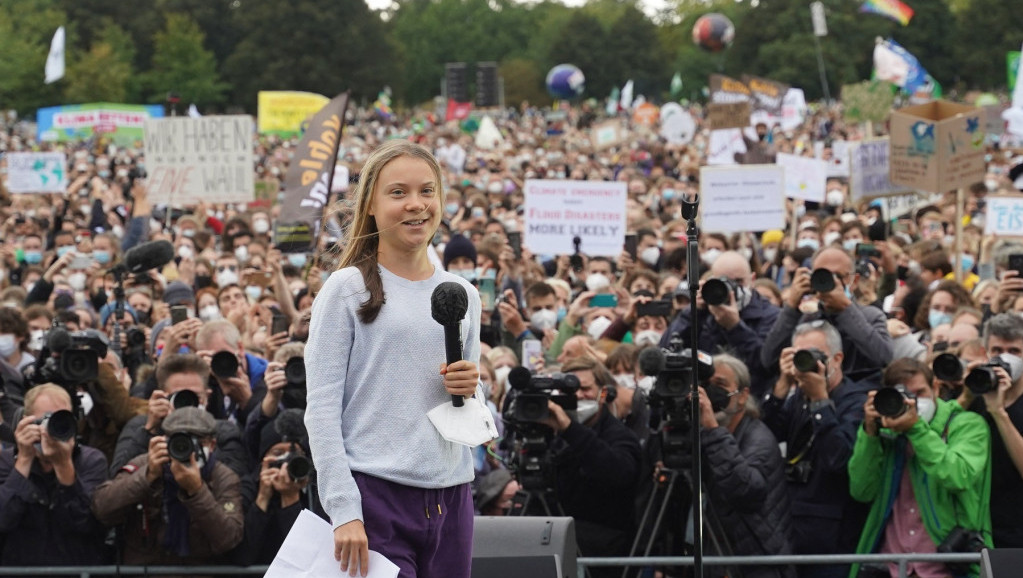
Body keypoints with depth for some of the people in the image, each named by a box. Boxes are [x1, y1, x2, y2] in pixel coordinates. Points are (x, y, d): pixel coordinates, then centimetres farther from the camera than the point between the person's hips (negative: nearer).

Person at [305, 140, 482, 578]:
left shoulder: (462, 294, 14)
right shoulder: (347, 289, -1)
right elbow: (321, 408, -7)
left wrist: (470, 392, -1)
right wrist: (344, 511, -15)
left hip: (451, 497, 5)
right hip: (376, 496, -5)